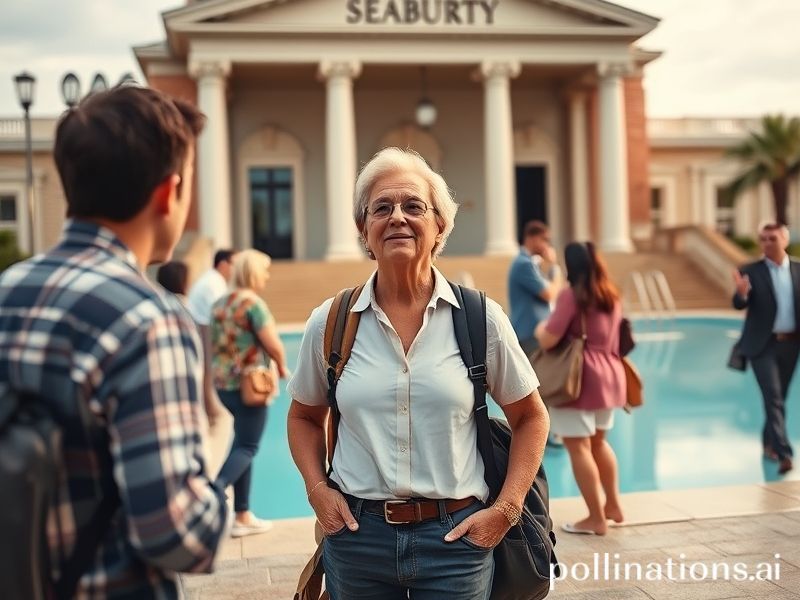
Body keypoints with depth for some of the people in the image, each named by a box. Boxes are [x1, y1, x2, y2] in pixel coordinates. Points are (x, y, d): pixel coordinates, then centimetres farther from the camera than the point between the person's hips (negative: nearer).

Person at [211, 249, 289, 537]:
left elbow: (216, 344, 15)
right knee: (247, 447, -2)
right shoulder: (252, 302, -14)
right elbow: (273, 345, -16)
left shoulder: (220, 303, 12)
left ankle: (243, 516, 18)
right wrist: (281, 366, 2)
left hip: (223, 382, 8)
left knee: (242, 443, 14)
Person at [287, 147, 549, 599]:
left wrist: (506, 509, -4)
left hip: (455, 535, -1)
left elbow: (531, 417, 4)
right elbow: (304, 417, 12)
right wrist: (317, 490, -2)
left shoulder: (481, 319, -6)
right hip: (357, 534, 2)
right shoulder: (330, 322, -2)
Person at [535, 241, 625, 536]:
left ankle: (596, 518, 3)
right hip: (608, 374, 8)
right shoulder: (611, 295, 10)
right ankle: (613, 505, 27)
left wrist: (540, 329, 4)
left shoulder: (571, 294, -13)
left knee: (578, 447, -1)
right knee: (598, 442, 22)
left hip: (579, 377, -8)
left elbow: (548, 339, -17)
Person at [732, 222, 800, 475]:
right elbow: (739, 305, -15)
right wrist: (741, 293, -36)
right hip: (763, 344, -3)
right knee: (773, 398, -10)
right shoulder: (750, 271, -5)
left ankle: (769, 444, 30)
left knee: (779, 398, 13)